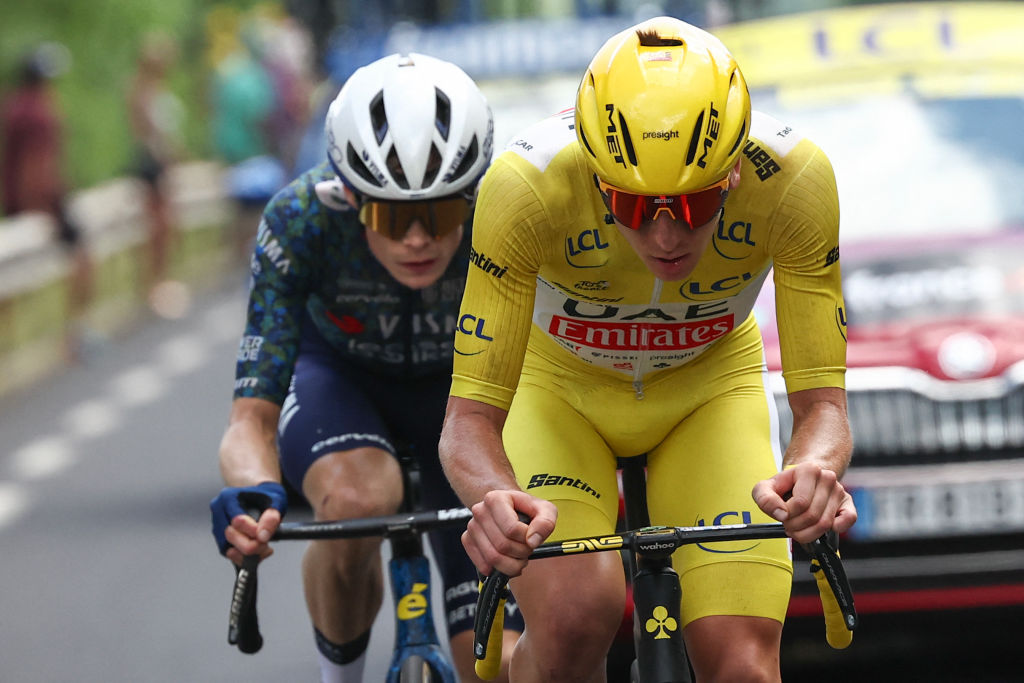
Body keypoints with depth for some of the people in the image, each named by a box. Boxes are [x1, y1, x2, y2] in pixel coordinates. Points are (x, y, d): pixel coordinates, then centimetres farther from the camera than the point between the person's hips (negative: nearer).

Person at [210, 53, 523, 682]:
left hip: (460, 387, 1)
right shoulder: (301, 221, -34)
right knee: (357, 499, -36)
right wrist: (255, 493, -56)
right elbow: (252, 418, -33)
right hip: (339, 374, -1)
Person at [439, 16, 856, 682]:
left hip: (709, 387, 2)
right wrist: (497, 498, -54)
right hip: (560, 389, -1)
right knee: (575, 617, -29)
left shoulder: (792, 177, -32)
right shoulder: (527, 184, -36)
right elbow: (470, 418, -31)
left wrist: (814, 469, -50)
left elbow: (822, 401, -26)